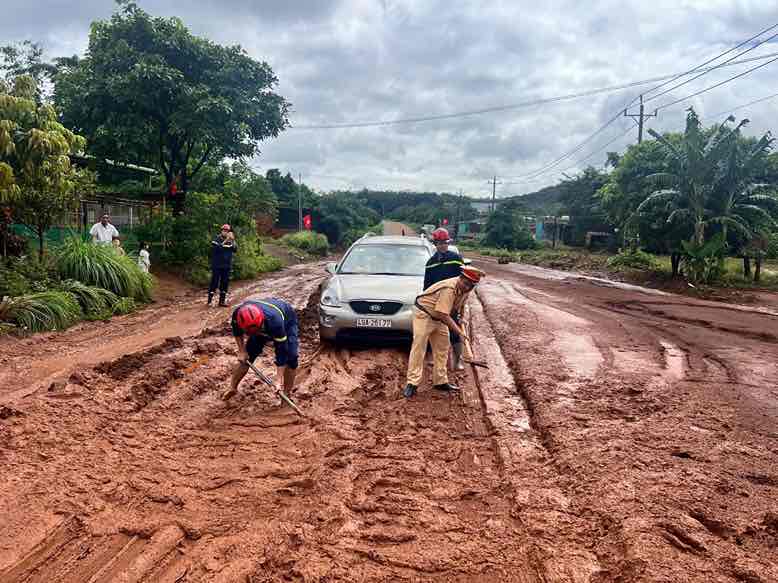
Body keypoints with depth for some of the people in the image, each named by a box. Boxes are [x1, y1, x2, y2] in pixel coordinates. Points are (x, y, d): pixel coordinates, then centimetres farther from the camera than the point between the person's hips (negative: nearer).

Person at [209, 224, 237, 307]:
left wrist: (232, 240, -18)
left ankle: (222, 301, 18)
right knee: (214, 282, -3)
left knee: (225, 283, 8)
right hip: (217, 265, -4)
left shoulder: (230, 240, 7)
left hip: (227, 266, 4)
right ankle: (210, 300, 6)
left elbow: (235, 249, -6)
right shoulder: (216, 239, -5)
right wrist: (225, 241, -25)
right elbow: (215, 248, -21)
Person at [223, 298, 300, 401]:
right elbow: (237, 331, -7)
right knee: (245, 356, 0)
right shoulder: (238, 314, -35)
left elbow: (281, 350, -40)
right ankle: (232, 388, 19)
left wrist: (278, 380, -38)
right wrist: (242, 351, -9)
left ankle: (287, 394, -4)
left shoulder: (274, 321, -47)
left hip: (287, 321, -4)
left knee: (291, 357, -20)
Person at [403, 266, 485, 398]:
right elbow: (443, 315, -33)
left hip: (439, 318, 9)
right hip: (424, 314, -9)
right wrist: (459, 332, -28)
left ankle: (440, 381, 18)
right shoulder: (449, 289, -33)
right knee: (419, 347, -13)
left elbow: (457, 307, 10)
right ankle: (412, 383, -11)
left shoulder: (464, 289, -5)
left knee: (442, 349, 9)